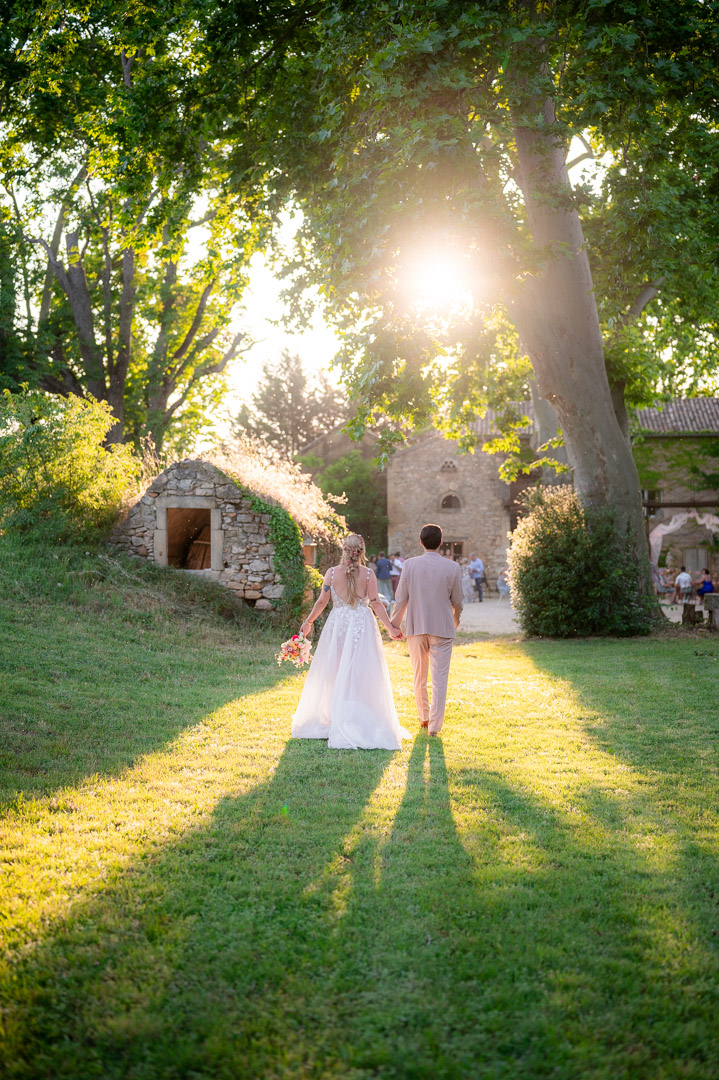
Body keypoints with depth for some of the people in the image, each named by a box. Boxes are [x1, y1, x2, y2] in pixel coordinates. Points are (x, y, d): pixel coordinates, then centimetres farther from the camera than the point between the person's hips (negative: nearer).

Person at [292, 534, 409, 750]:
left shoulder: (332, 572, -3)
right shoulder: (368, 574, -5)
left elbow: (322, 601, 1)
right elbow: (376, 604, -8)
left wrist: (308, 622, 15)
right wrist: (390, 627, -3)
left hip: (338, 625, 1)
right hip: (362, 625, -1)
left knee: (332, 674, 11)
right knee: (362, 675, 3)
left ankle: (326, 719, 18)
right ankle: (362, 723, 2)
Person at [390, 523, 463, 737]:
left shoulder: (410, 565, -6)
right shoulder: (452, 567, -6)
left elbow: (401, 599, -2)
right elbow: (457, 601, 3)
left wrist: (394, 625, 11)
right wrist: (455, 621, 24)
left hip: (416, 627, 1)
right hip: (442, 628, -1)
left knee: (419, 676, 17)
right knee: (439, 678, 3)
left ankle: (424, 717, 30)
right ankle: (435, 725, 2)